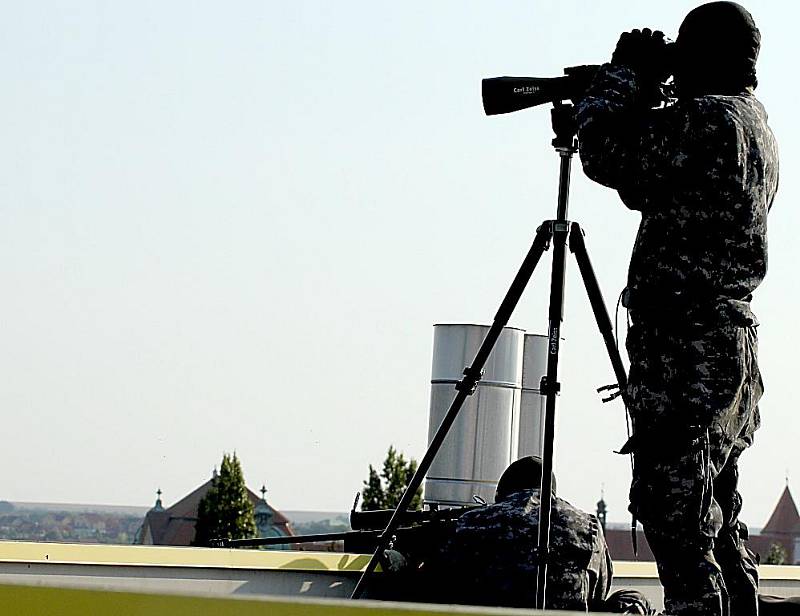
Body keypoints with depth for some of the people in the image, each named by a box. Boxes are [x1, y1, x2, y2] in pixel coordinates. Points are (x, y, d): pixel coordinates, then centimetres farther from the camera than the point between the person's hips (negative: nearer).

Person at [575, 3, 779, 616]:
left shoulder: (711, 118, -12)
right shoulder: (759, 130, 19)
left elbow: (605, 153, -13)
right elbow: (653, 188, 29)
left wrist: (626, 71, 1)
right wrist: (645, 94, 22)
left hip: (685, 354, -10)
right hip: (732, 353, 10)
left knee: (680, 531, -11)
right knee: (719, 534, 14)